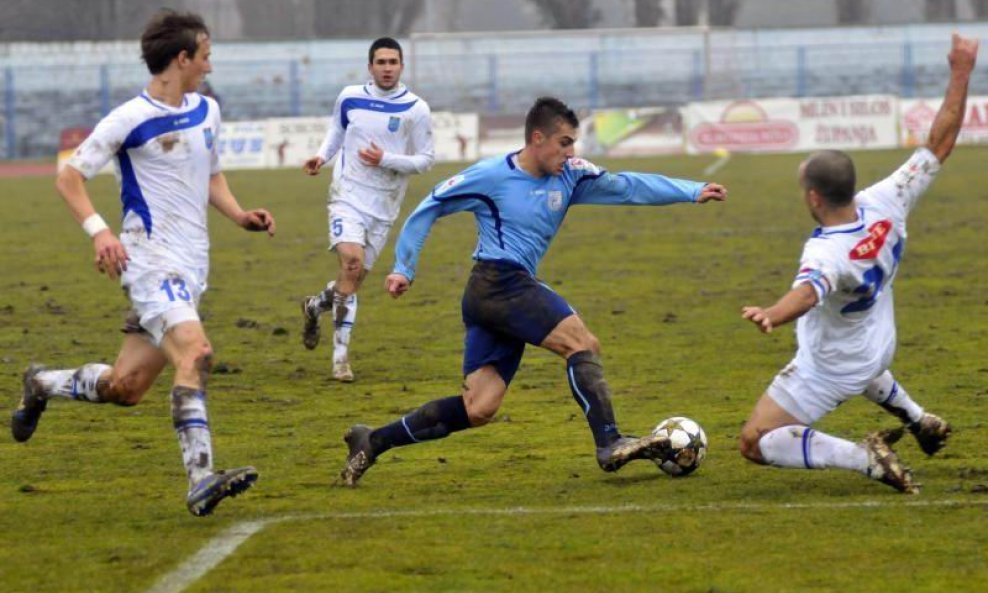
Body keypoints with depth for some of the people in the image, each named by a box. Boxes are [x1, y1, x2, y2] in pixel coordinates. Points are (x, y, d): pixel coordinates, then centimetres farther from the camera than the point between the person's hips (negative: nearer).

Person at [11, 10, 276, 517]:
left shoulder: (206, 111, 13)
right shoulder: (131, 119, -9)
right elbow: (68, 177, -6)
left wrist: (241, 216, 8)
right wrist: (99, 231, -21)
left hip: (191, 267, 8)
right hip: (151, 260, -8)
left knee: (125, 387, 7)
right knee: (195, 351, -28)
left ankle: (41, 385, 34)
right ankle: (200, 481, -33)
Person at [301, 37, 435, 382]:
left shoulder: (415, 110, -4)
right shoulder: (350, 98, 2)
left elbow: (425, 160, -2)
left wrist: (385, 160, -15)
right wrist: (322, 156, 4)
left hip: (384, 208, 1)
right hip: (348, 196, -1)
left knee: (355, 277, 7)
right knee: (352, 260, -24)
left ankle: (315, 306, 39)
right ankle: (341, 354, -15)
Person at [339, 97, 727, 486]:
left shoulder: (569, 176, 13)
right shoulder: (491, 176, -4)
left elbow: (625, 186, 9)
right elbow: (429, 209, 4)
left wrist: (693, 192, 1)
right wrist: (403, 268, 1)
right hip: (499, 283, -8)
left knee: (479, 409, 0)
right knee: (583, 343, -17)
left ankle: (373, 442, 5)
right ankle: (609, 444, -21)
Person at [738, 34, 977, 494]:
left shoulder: (827, 253, -40)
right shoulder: (885, 204, -22)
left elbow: (807, 292, -63)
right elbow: (939, 144, -16)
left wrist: (772, 315, -83)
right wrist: (960, 73, -13)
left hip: (827, 373, -8)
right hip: (877, 348, 8)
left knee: (755, 444, -3)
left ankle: (865, 459, -14)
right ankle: (919, 420, 48)